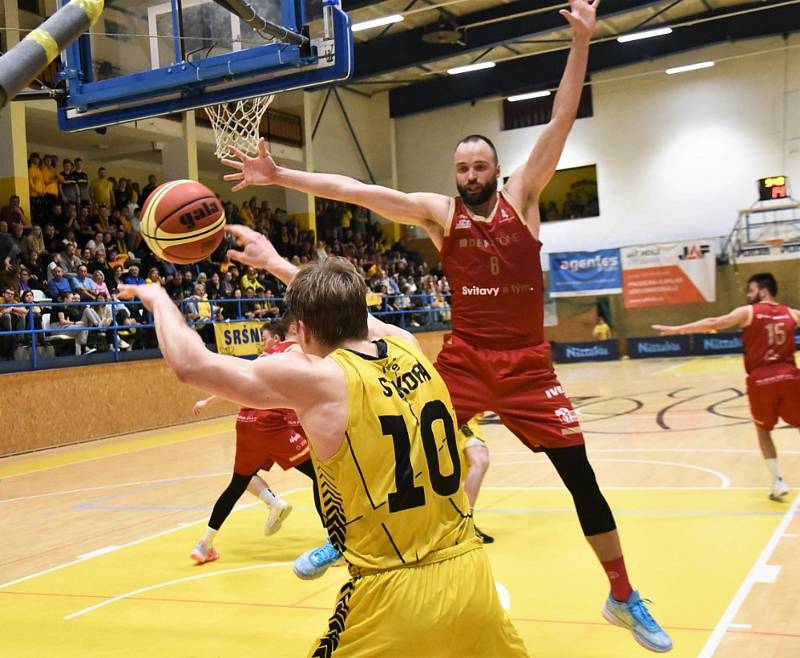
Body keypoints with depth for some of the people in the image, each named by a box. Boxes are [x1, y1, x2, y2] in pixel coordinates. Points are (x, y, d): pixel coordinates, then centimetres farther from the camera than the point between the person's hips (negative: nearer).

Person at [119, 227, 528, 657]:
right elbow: (342, 311, 25)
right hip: (471, 577, 6)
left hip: (396, 597, -5)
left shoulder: (316, 379, -11)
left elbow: (189, 364, -3)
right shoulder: (407, 347, 4)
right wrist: (275, 261, 36)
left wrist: (160, 300, 15)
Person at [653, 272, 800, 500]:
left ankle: (778, 482, 12)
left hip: (761, 380, -2)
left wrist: (676, 329, -6)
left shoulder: (747, 312, 0)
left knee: (763, 430, 18)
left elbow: (713, 324, -7)